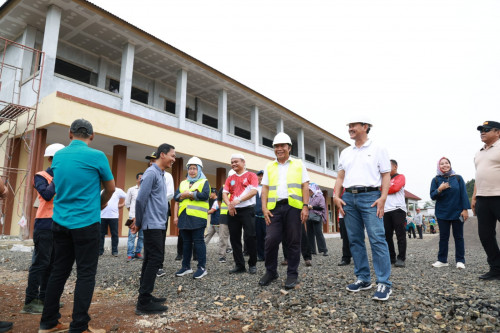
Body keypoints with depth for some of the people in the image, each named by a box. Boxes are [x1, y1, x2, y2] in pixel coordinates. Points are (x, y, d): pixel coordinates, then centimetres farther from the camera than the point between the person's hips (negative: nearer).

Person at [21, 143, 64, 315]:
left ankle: (44, 297, 20)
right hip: (45, 224, -7)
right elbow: (47, 195, -20)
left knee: (52, 263, 10)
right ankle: (30, 301, 4)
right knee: (40, 262, -4)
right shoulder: (41, 176, -3)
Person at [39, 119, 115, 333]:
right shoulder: (97, 156, -10)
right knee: (86, 274, 1)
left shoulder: (58, 156, 7)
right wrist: (99, 205, 20)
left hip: (60, 222, 6)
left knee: (59, 271, 14)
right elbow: (110, 188, 2)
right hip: (86, 223, -6)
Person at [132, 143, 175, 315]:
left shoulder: (160, 174, 16)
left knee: (151, 260, 12)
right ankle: (143, 303, -2)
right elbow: (140, 199, -18)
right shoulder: (151, 173, -14)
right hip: (153, 225, -9)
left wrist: (139, 222, 16)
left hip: (159, 225, 9)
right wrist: (139, 223, -8)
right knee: (155, 259, -8)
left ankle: (145, 297, 22)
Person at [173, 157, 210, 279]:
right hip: (183, 217, 5)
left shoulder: (204, 182, 3)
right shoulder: (183, 183, 19)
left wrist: (188, 194, -10)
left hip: (197, 218, -5)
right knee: (186, 242, 13)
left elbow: (205, 195, -15)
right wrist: (175, 216, -5)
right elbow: (176, 198, 9)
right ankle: (186, 266, 23)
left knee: (198, 242, -2)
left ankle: (202, 267, 6)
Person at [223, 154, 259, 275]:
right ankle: (239, 265, 15)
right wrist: (229, 205, -12)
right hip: (233, 211, 5)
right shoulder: (230, 178, 16)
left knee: (249, 237, -8)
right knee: (234, 239, 5)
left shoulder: (251, 175, 2)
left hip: (247, 210, -5)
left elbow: (254, 191, -11)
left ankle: (252, 264, 8)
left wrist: (239, 200, -22)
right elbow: (224, 193, 8)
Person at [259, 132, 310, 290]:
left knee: (293, 242, 2)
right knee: (271, 240, -3)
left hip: (293, 207, -1)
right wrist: (264, 208, 0)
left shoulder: (299, 164, 12)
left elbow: (305, 187, 6)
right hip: (274, 207, 2)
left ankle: (292, 275, 14)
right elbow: (265, 188, 11)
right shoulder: (269, 167, 16)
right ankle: (271, 272, 16)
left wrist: (306, 206, -5)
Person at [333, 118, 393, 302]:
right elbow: (340, 176, 16)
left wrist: (383, 198, -12)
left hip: (370, 196, -5)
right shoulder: (345, 152, 18)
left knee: (377, 239, -11)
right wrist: (336, 196, 2)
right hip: (349, 197, 5)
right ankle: (363, 279, 17)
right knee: (355, 240, 7)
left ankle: (384, 283, -5)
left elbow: (386, 175, 0)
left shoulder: (377, 149, 5)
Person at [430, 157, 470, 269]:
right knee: (443, 237, 5)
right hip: (442, 213, 1)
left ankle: (460, 260, 12)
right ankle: (442, 260, 10)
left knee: (458, 236, 6)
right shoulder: (436, 180, 3)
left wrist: (465, 209, -6)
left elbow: (464, 194, 0)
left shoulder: (458, 178, 2)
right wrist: (439, 189, -19)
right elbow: (432, 196, 0)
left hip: (457, 212, 0)